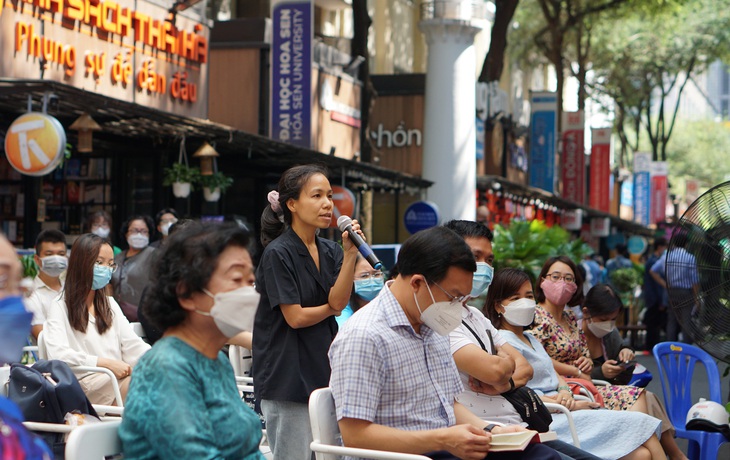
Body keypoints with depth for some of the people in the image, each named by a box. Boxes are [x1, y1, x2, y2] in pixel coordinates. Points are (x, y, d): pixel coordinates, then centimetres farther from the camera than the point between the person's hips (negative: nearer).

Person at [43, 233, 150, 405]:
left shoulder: (110, 304, 29)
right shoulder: (60, 307, 8)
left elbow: (132, 345, 17)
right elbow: (59, 354, -9)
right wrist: (107, 363, -17)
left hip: (117, 378, 5)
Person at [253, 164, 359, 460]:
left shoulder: (330, 252, 11)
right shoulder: (278, 254, -9)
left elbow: (339, 301, -5)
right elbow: (295, 316, -12)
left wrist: (350, 254, -14)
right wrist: (331, 308, 4)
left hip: (322, 369, 6)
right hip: (288, 377, -6)